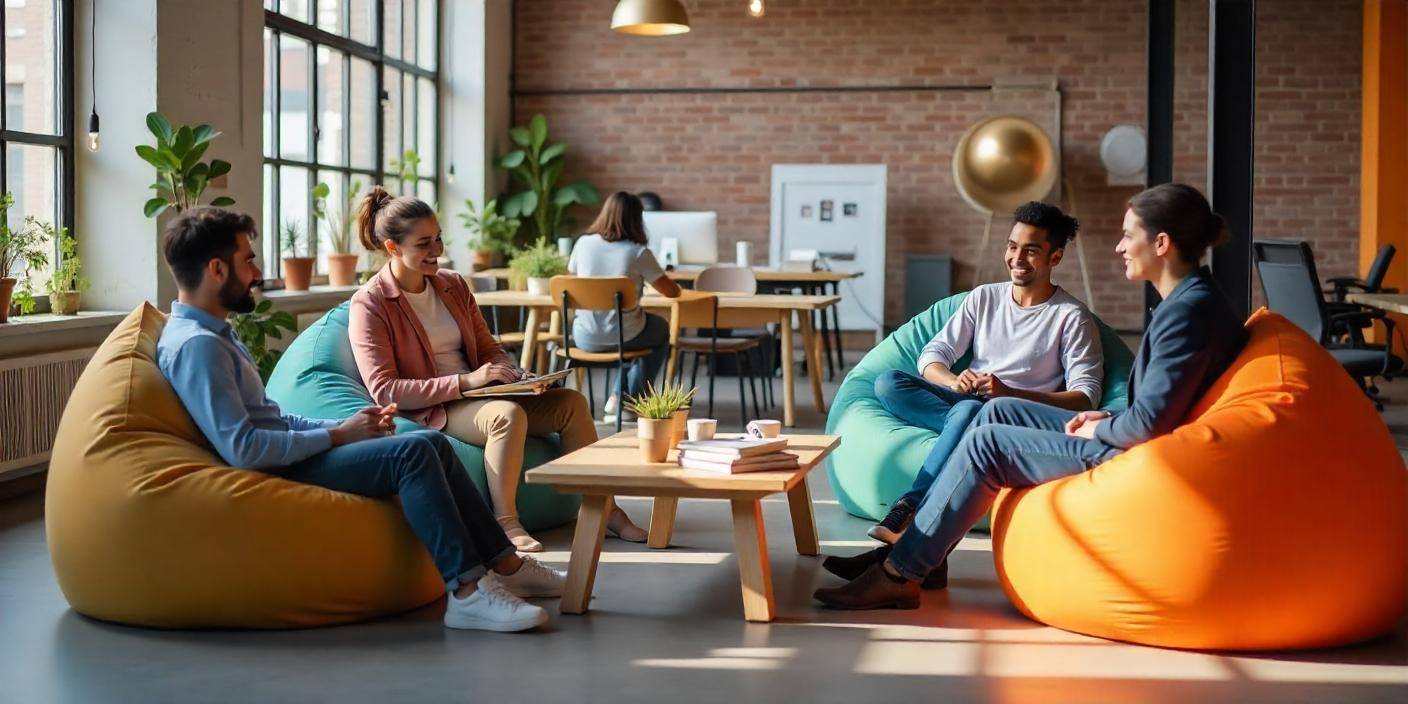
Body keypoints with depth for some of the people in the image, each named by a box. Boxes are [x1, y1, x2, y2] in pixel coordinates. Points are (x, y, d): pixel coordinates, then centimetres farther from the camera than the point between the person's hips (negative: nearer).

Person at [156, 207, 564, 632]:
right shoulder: (196, 345, -17)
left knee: (433, 446, 4)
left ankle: (506, 565, 3)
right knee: (412, 452, -22)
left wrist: (344, 425, 6)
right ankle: (468, 591, -24)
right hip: (275, 477, -10)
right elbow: (241, 449, -25)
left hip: (284, 459, 10)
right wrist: (337, 435, -15)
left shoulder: (212, 333, 17)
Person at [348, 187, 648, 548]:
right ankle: (506, 522, -25)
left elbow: (489, 348, 16)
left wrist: (518, 377, -7)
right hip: (428, 413, -7)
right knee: (508, 413, -34)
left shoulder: (453, 285, 9)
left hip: (476, 396, 7)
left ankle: (603, 508, -6)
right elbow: (384, 391, -17)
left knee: (570, 401, -10)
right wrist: (465, 381, -23)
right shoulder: (369, 305, -10)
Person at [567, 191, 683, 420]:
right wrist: (676, 287, 20)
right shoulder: (638, 253, -13)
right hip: (623, 337, -4)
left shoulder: (583, 244, -4)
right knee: (662, 329, 31)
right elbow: (672, 292, -5)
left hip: (586, 339, 4)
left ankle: (619, 397, 34)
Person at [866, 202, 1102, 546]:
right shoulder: (984, 297, 13)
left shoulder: (1072, 317, -1)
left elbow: (1086, 396, -10)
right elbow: (932, 355, 8)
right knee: (887, 382, -21)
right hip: (964, 403, 5)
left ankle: (908, 510, -39)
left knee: (968, 412, -39)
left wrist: (1009, 394, -24)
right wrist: (954, 381, -18)